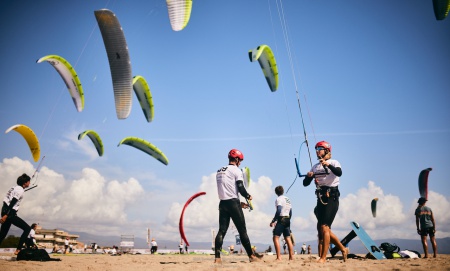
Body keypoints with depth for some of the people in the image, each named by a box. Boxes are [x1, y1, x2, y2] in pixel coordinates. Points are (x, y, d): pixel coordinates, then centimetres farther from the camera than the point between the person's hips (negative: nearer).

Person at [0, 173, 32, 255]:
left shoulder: (15, 188, 17)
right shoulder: (20, 190, -11)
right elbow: (12, 203, -21)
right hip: (10, 213, -10)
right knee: (27, 228, -7)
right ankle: (18, 250, -10)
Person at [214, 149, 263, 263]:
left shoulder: (219, 172, 17)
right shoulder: (236, 170, -4)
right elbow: (240, 188, -13)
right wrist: (248, 196, 7)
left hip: (222, 203, 6)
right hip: (232, 203, -6)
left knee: (222, 230, 4)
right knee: (242, 230, 2)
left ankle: (217, 257, -1)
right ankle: (251, 255, 10)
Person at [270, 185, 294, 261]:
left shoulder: (278, 199, -7)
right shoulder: (288, 199, 16)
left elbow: (278, 211, -17)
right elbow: (291, 212, 17)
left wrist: (273, 221, -13)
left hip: (281, 219, -8)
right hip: (288, 219, 8)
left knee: (276, 237, -7)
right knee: (288, 238, 11)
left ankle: (279, 257, -15)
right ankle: (291, 257, 10)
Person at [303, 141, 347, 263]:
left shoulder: (333, 163, -1)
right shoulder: (315, 167, 16)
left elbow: (339, 173, -25)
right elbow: (305, 183, 11)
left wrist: (328, 165, -42)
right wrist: (309, 176, -10)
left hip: (331, 198, -7)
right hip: (321, 199, 7)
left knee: (324, 227, -14)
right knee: (321, 228, 10)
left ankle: (323, 258, -9)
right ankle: (343, 249, 27)